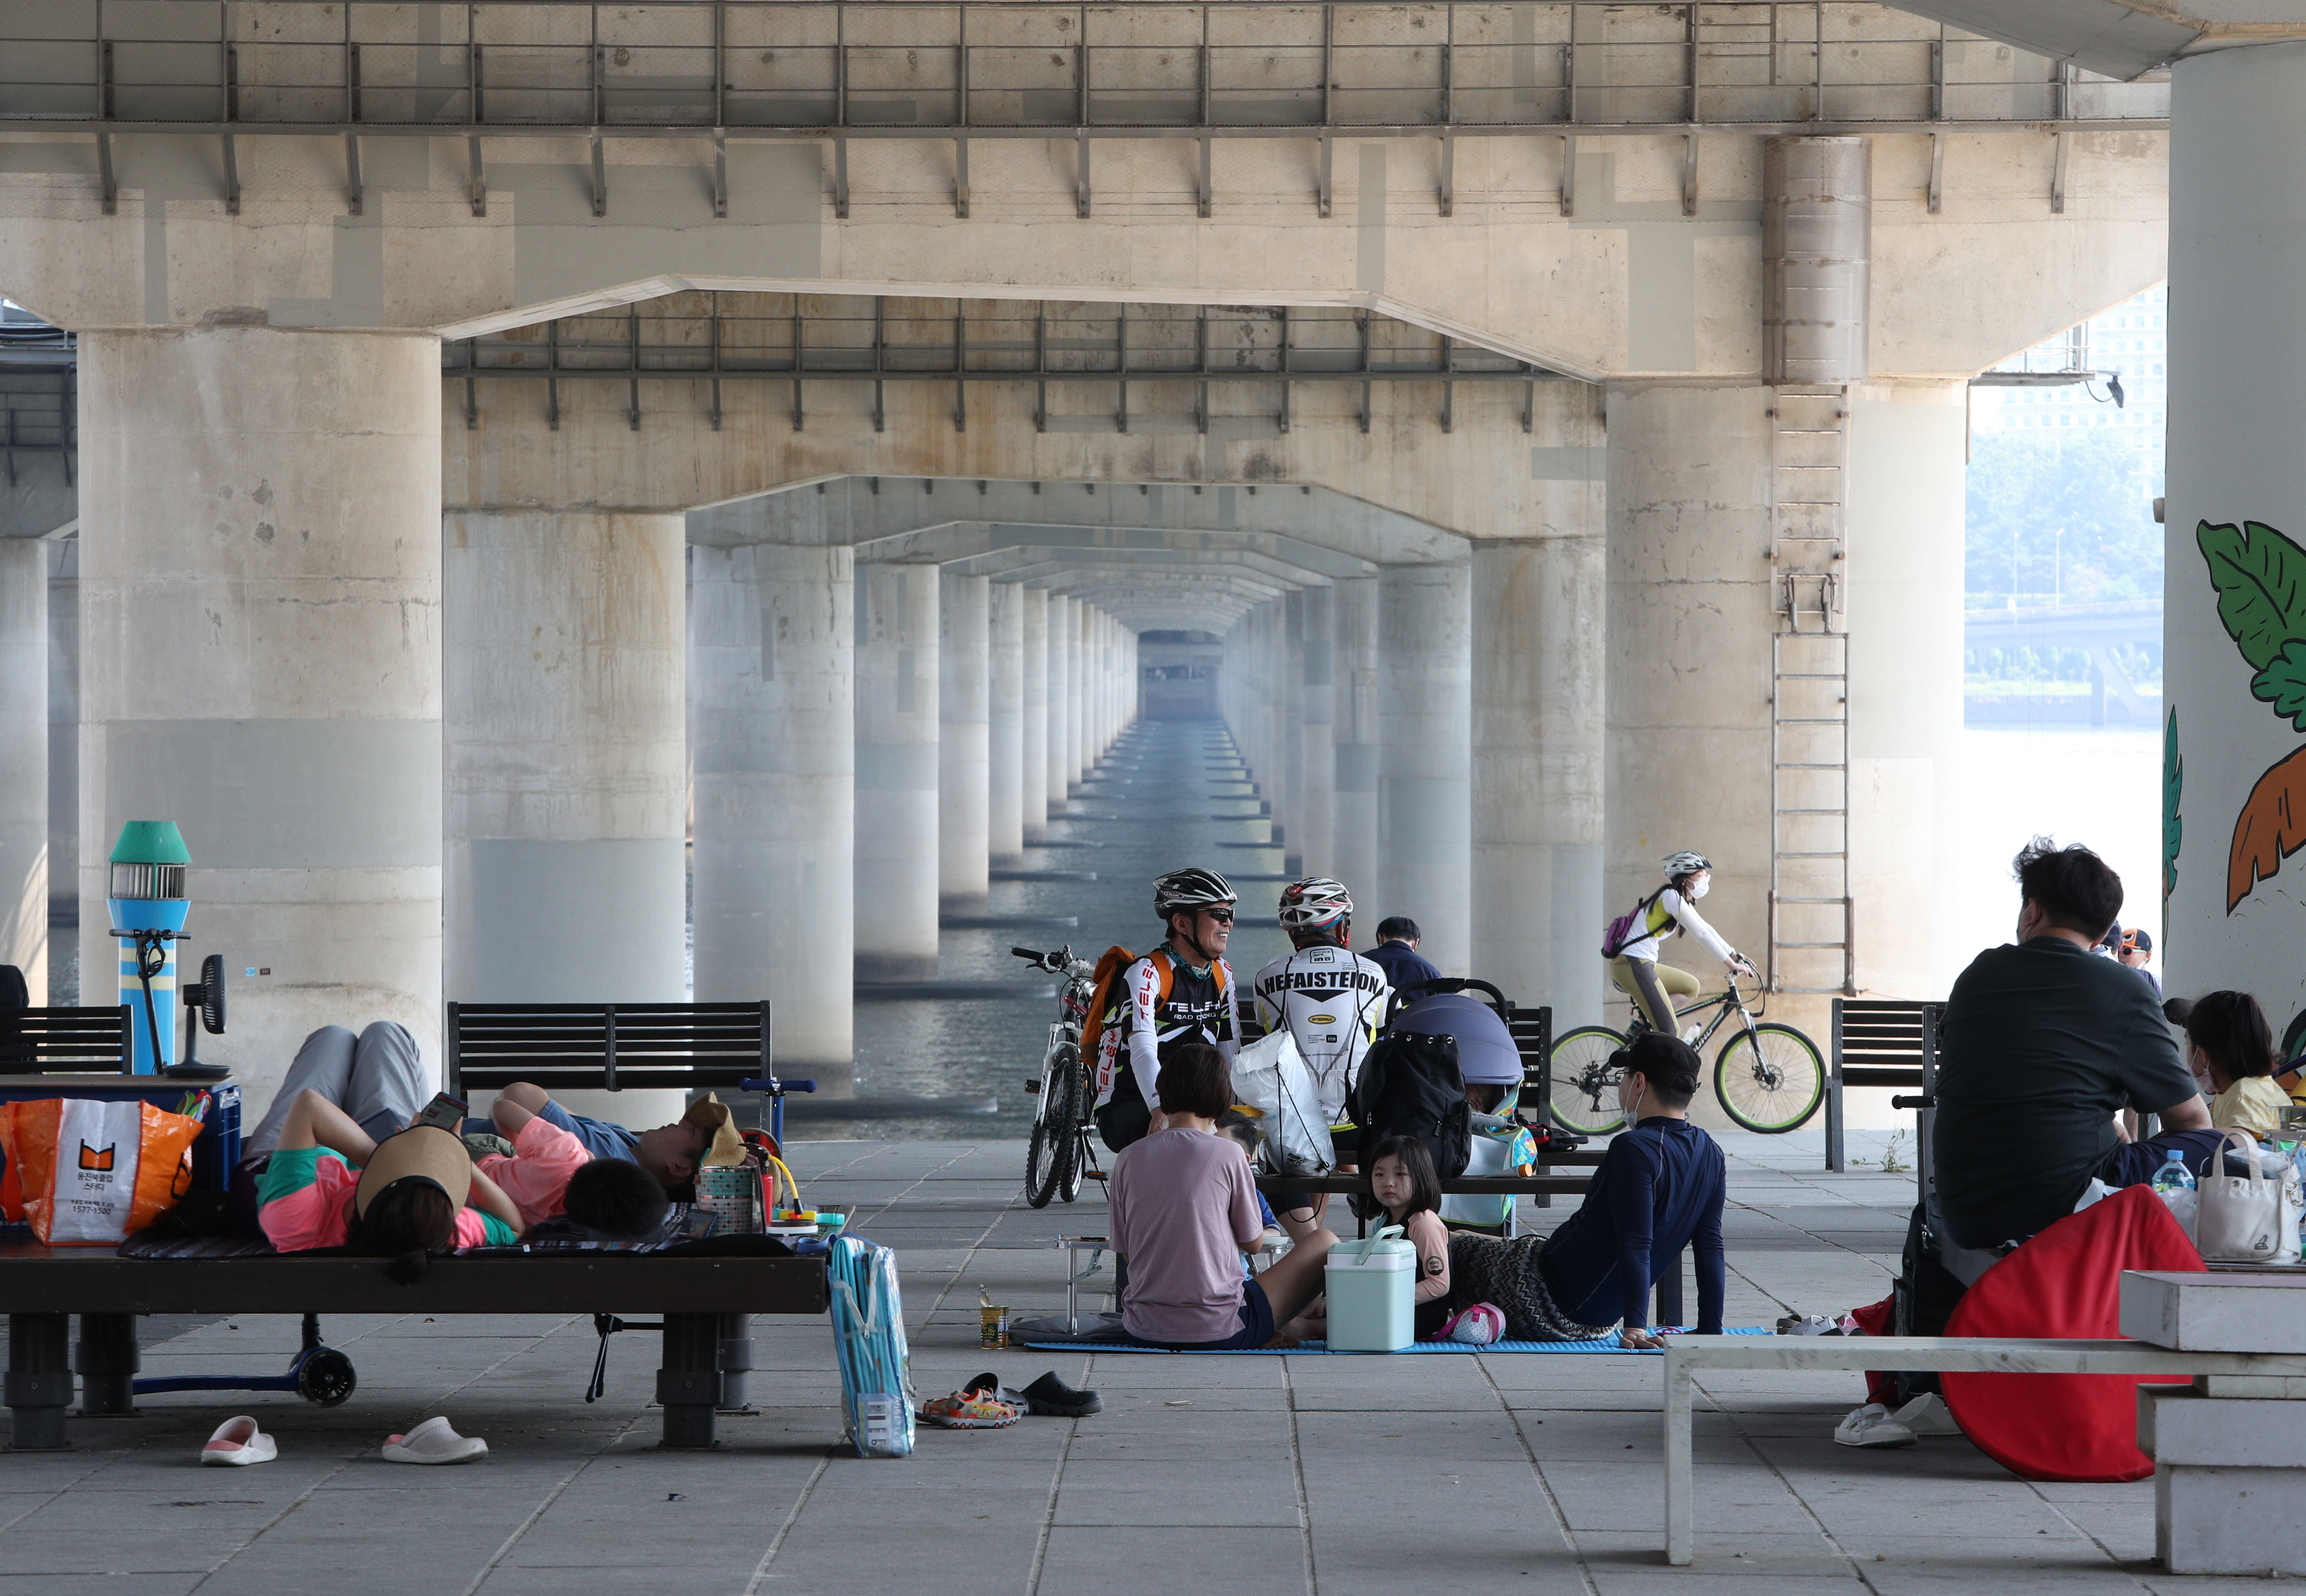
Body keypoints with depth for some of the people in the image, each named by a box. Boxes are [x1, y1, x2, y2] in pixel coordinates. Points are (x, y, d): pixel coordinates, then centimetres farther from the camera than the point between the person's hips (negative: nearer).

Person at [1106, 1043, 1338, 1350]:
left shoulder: (1128, 1160, 0)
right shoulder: (1228, 1155, -9)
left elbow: (1125, 1253, 8)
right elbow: (1252, 1242, 3)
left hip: (1143, 1332, 5)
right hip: (1220, 1332, -5)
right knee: (1325, 1243, 15)